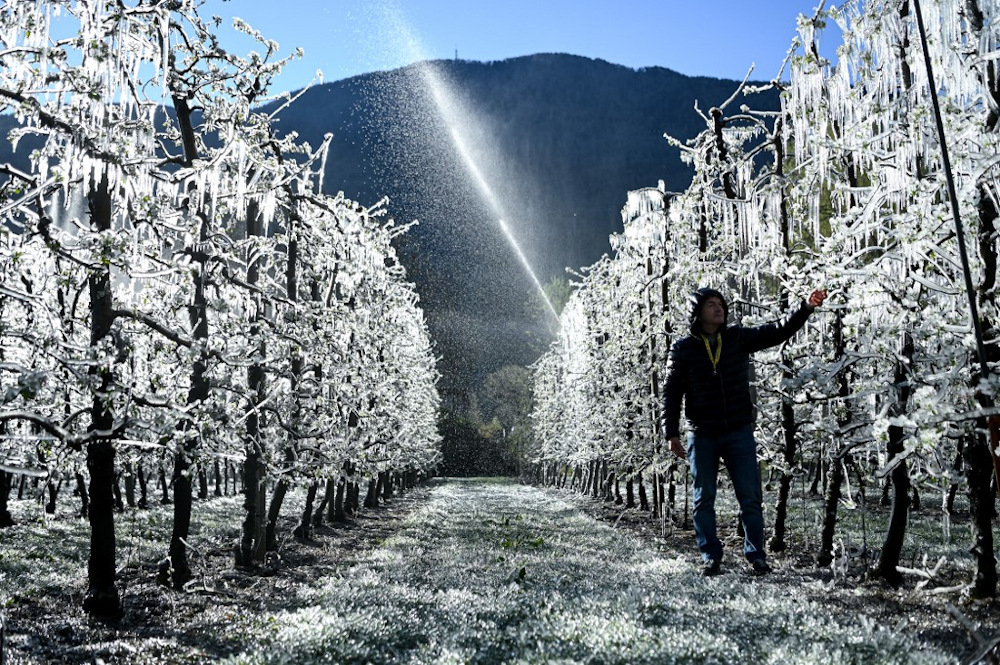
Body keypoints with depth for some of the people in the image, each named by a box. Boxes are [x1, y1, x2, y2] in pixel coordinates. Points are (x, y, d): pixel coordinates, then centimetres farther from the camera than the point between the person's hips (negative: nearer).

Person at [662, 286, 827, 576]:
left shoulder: (739, 338, 2)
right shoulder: (682, 348, -3)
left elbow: (777, 332, -4)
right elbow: (672, 392, -1)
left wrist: (806, 307, -17)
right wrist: (671, 433, -6)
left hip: (739, 432, 1)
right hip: (701, 436, -1)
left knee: (750, 497, 3)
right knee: (704, 499, 8)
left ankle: (756, 555, 15)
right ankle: (710, 556, 21)